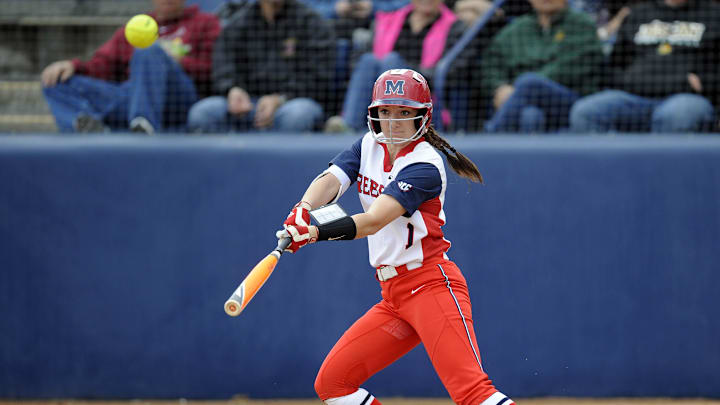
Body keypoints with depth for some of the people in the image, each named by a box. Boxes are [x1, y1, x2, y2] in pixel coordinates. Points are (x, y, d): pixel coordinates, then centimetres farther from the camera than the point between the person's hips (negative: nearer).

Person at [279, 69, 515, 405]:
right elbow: (331, 179, -6)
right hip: (392, 297, 8)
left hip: (432, 285, -8)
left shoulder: (424, 166, -13)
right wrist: (302, 211, -29)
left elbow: (374, 222, -24)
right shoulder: (369, 146, 10)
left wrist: (315, 234, -38)